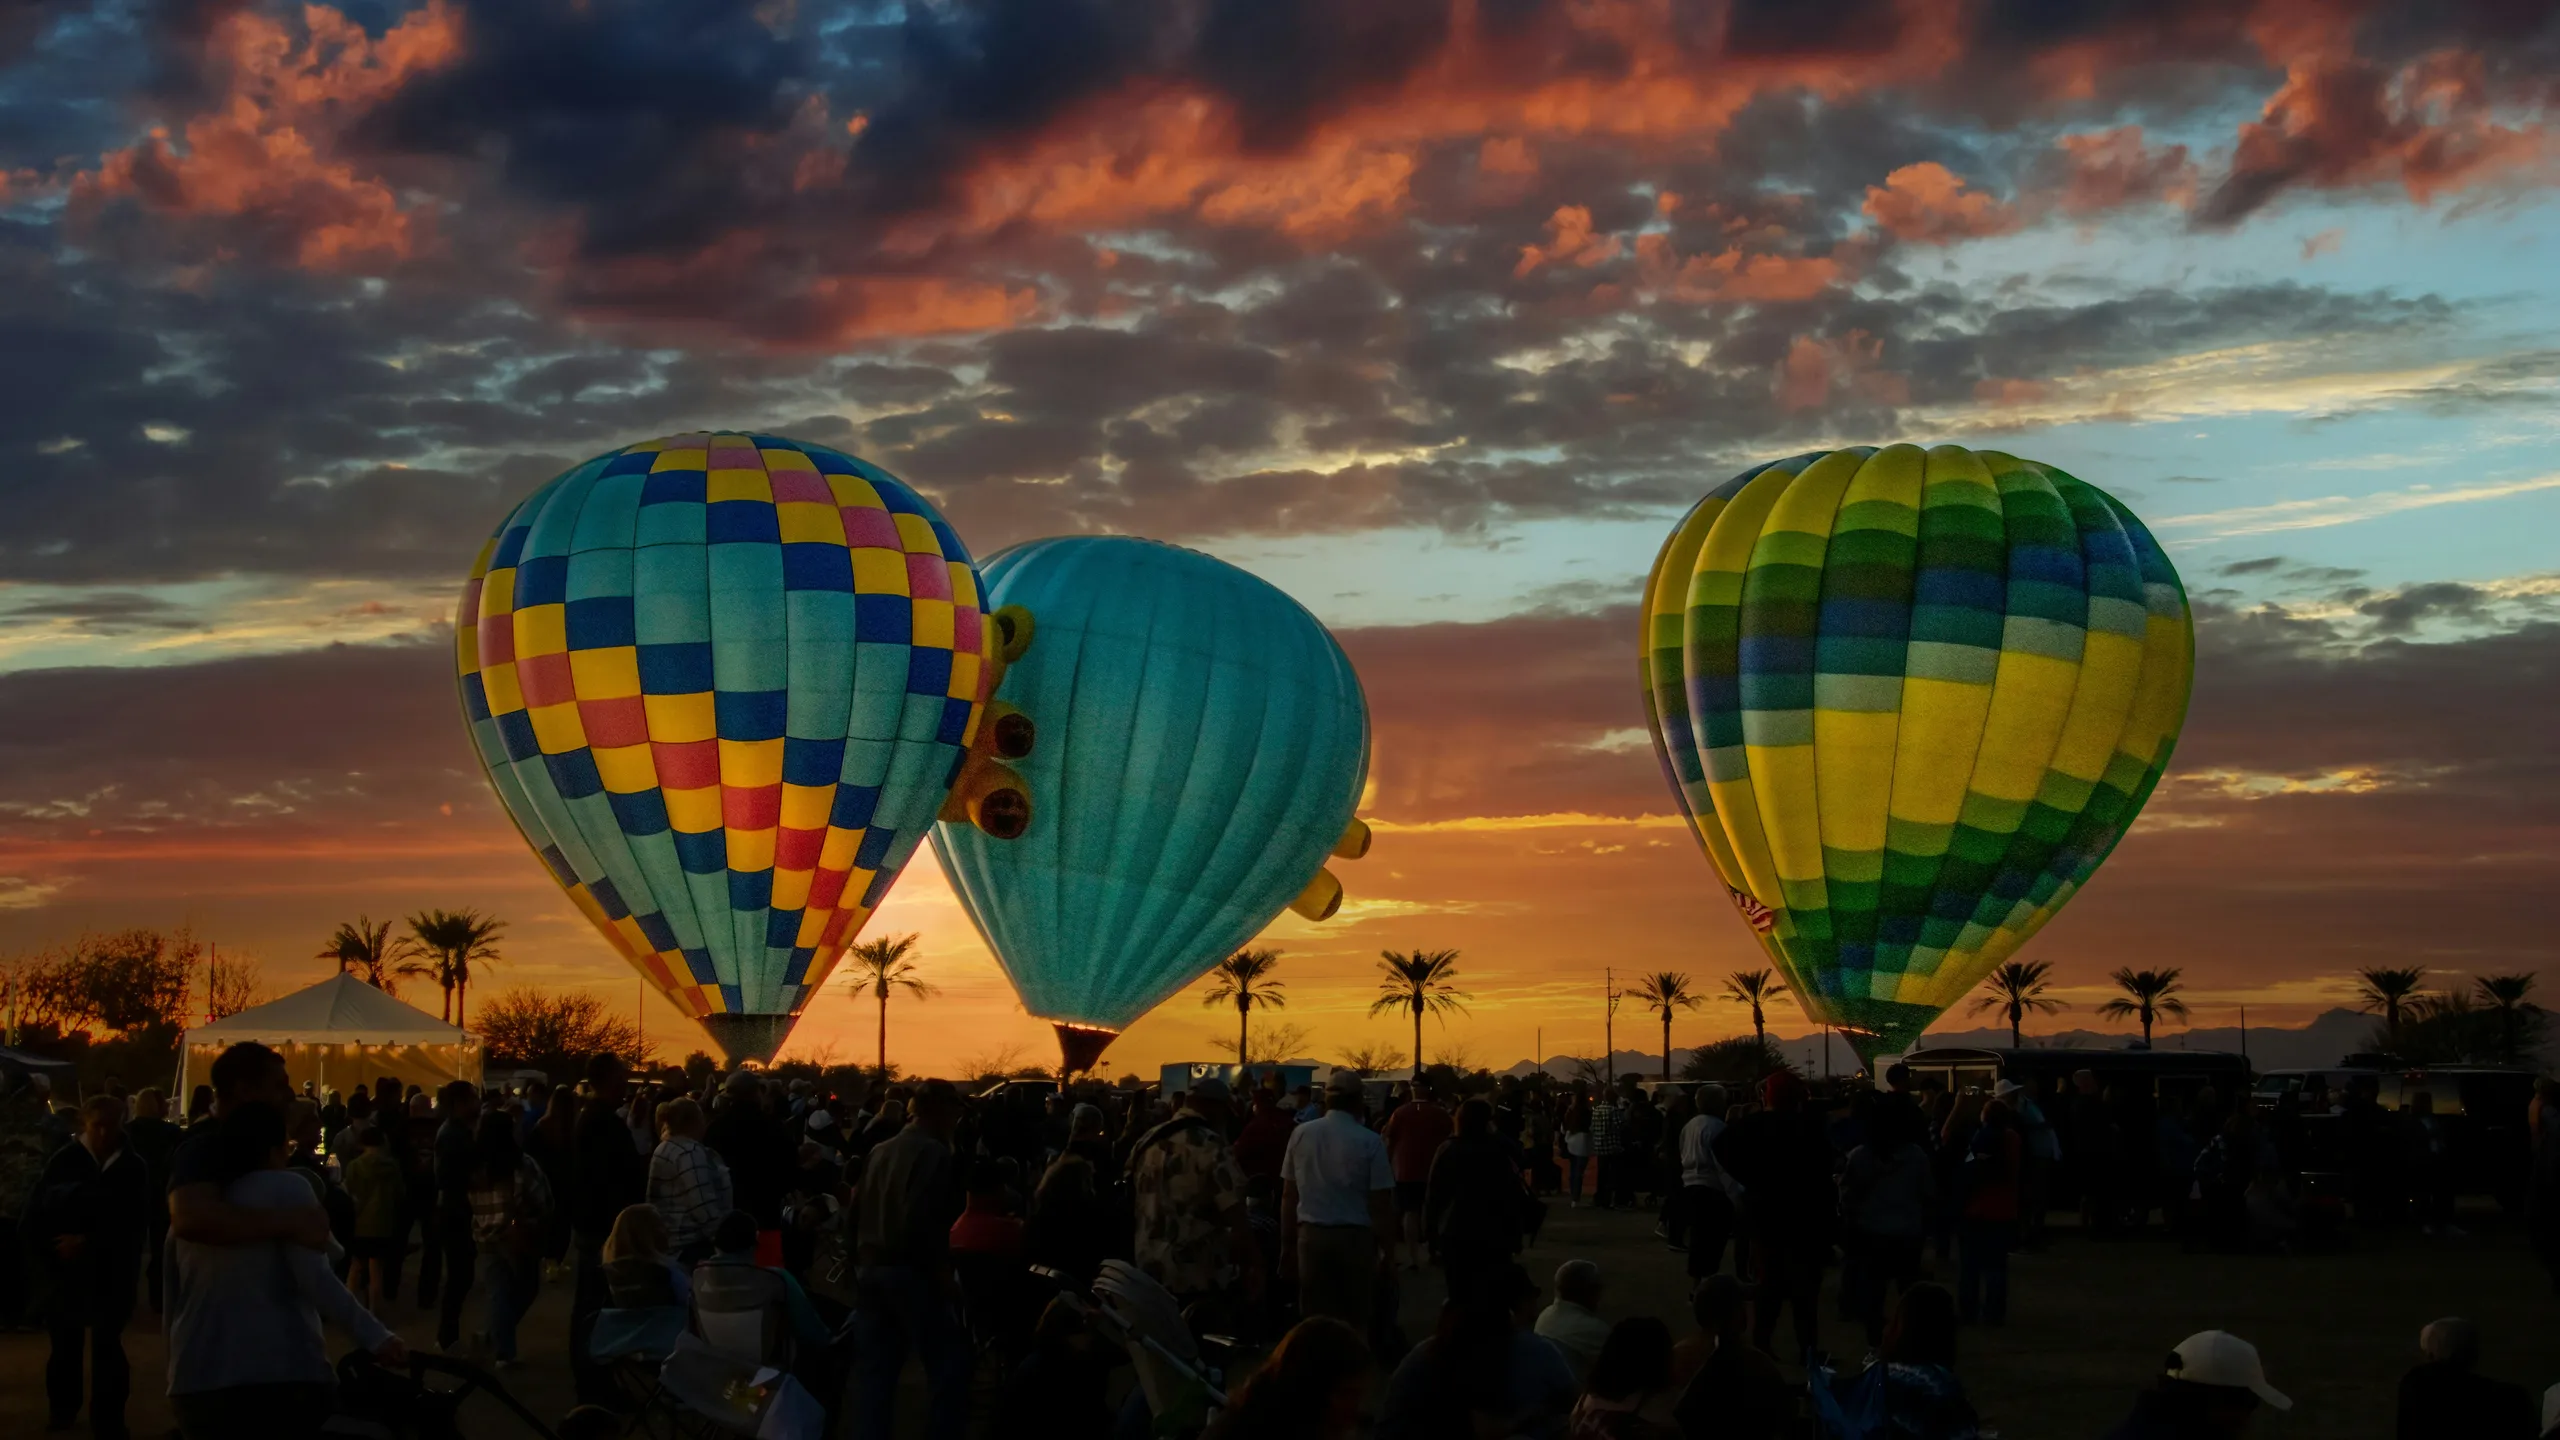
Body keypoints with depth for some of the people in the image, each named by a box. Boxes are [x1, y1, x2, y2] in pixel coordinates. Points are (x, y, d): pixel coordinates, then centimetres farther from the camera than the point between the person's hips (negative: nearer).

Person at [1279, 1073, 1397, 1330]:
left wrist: (1288, 1243, 14)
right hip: (1355, 1236, -2)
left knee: (1315, 1318, 5)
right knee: (1355, 1319, 7)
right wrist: (1387, 1250, 1)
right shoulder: (1370, 1142, -7)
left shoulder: (1301, 1135, 2)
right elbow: (1380, 1204, -8)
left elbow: (1289, 1195, 7)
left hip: (1311, 1235, 2)